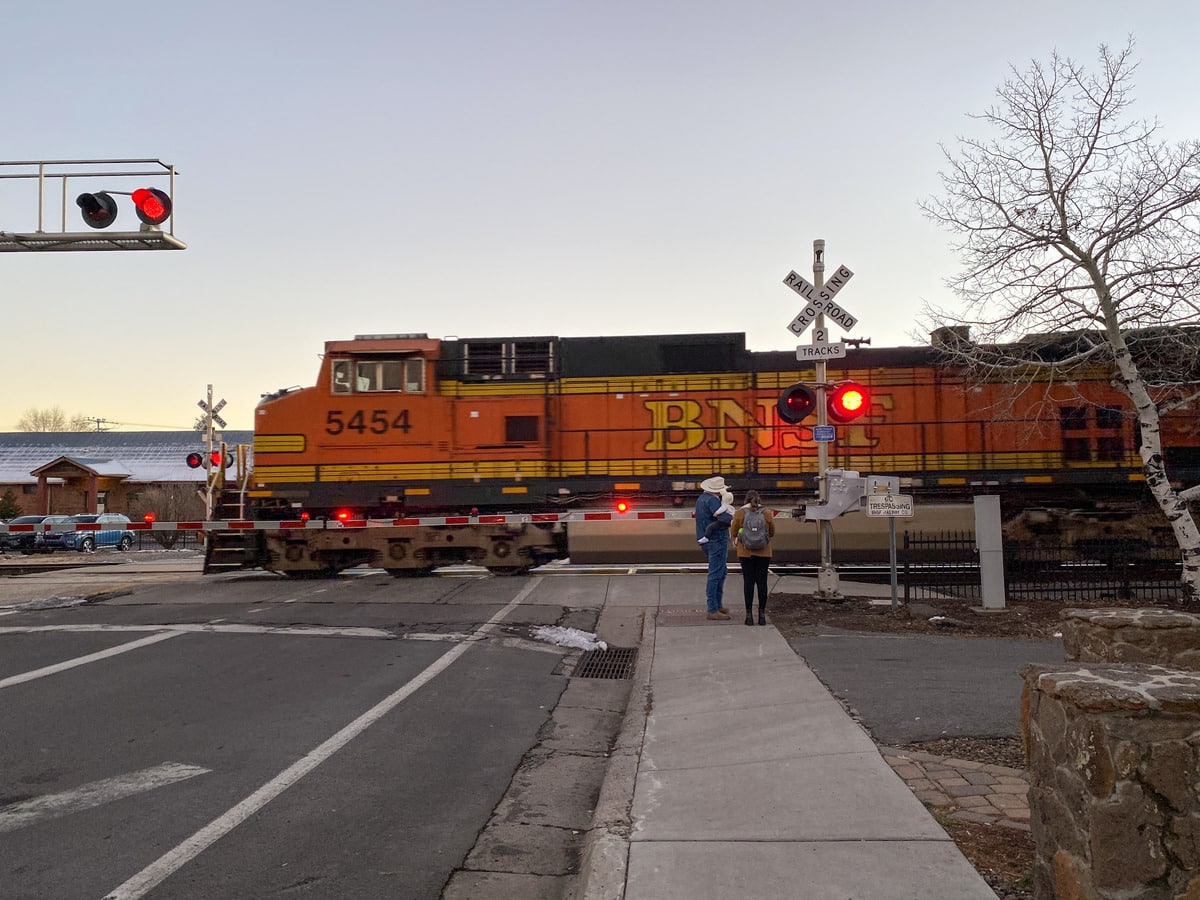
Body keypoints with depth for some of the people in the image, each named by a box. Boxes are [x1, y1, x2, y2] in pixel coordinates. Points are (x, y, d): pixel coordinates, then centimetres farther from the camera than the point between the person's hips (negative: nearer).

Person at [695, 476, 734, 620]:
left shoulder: (702, 498, 14)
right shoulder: (712, 500, -18)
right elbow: (723, 517, -32)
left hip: (708, 541, 10)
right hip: (717, 540, -10)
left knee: (722, 571, 21)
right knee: (715, 574, -6)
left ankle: (718, 604, 28)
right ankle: (713, 610, -4)